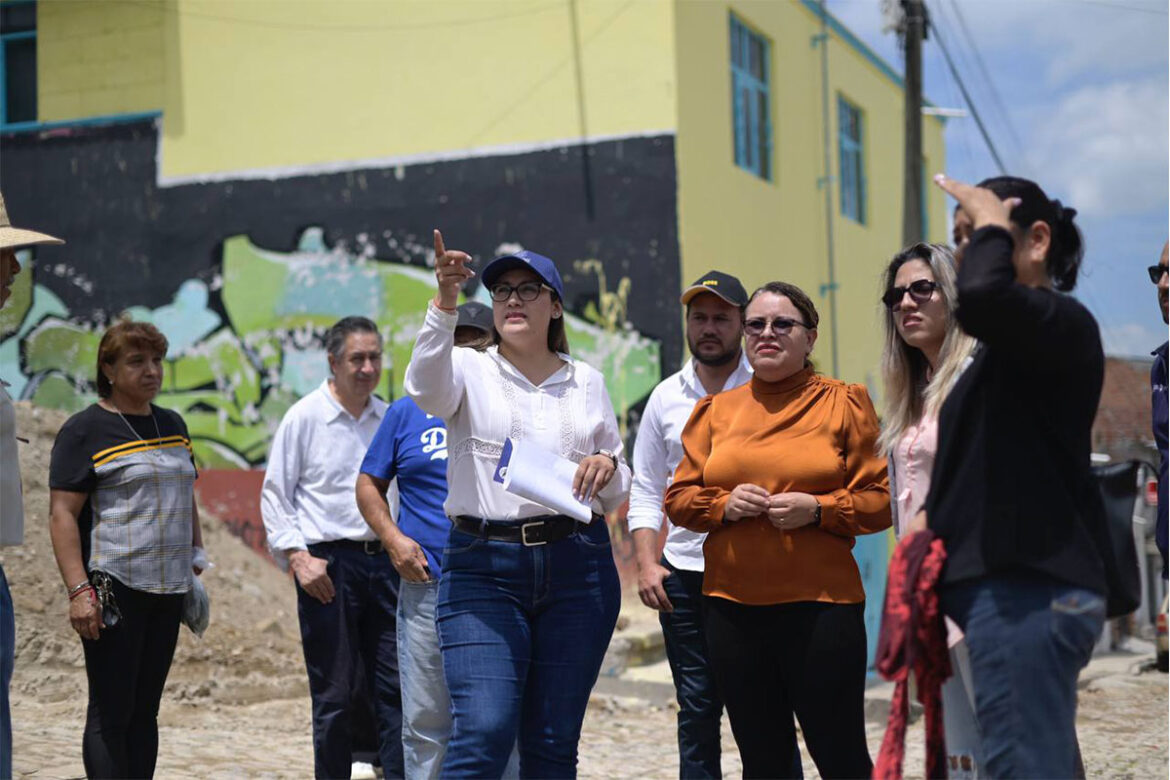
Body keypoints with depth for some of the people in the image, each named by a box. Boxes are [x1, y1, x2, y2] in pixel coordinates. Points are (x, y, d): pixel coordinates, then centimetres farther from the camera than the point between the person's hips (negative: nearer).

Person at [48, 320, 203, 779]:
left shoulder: (172, 425, 16)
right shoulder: (85, 430, -5)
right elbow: (62, 515, -11)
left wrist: (197, 559, 16)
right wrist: (79, 590, -18)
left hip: (168, 587, 7)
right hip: (113, 589, -7)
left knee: (146, 709, 10)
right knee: (111, 711, -6)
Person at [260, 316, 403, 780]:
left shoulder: (390, 419, 10)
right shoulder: (304, 417, 0)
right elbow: (274, 496, 1)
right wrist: (298, 556, -9)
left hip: (384, 561, 4)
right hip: (328, 563, -4)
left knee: (395, 687, 2)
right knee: (334, 694, 1)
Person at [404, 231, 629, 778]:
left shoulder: (586, 381, 14)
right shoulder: (470, 370, 5)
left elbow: (617, 494, 19)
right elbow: (426, 388, -20)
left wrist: (607, 467, -5)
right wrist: (444, 303, -34)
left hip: (577, 568, 3)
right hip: (483, 567, -3)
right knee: (483, 733, -16)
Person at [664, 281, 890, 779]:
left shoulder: (844, 403, 3)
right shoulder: (716, 410, 13)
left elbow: (882, 500, 0)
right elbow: (677, 499, 12)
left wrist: (817, 509, -15)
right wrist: (724, 504, -7)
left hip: (821, 606, -3)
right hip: (732, 606, 4)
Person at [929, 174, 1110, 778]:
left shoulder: (1062, 323, -10)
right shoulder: (1017, 344, 21)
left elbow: (980, 297, -31)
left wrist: (992, 229, -13)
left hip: (1027, 589, -10)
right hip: (1014, 583, 10)